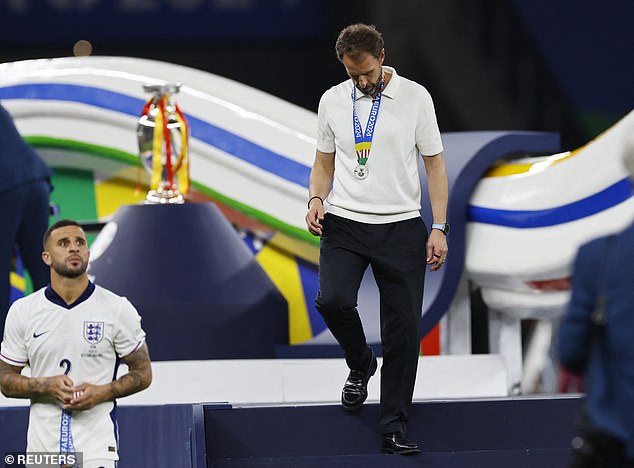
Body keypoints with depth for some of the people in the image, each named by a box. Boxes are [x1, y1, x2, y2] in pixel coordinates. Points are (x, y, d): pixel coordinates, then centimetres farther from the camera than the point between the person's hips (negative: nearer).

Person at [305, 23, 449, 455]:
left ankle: (395, 428, 7)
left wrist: (440, 229, -5)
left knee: (404, 329, -3)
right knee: (333, 300, -23)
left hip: (401, 226, -1)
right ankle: (360, 364, 9)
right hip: (344, 224, 1)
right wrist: (317, 199, -4)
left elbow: (435, 164, 2)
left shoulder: (415, 97, -1)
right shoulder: (333, 100, 6)